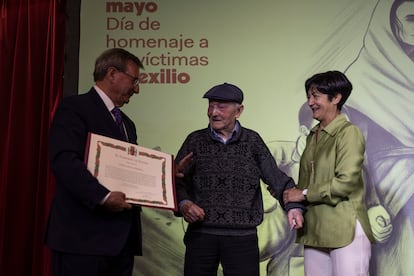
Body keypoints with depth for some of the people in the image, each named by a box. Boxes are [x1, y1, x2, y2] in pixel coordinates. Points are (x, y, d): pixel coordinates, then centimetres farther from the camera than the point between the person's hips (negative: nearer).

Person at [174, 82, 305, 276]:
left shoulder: (252, 141, 7)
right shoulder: (195, 141, 7)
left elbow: (276, 177, 5)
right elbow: (176, 181, 4)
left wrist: (293, 205, -9)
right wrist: (183, 203, -15)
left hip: (243, 237, 0)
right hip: (201, 233, 1)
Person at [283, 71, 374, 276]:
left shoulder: (349, 133, -8)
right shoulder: (312, 135, 15)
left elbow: (346, 182, -17)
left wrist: (304, 194, -11)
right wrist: (287, 192, 1)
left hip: (345, 232, -7)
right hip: (314, 232, 7)